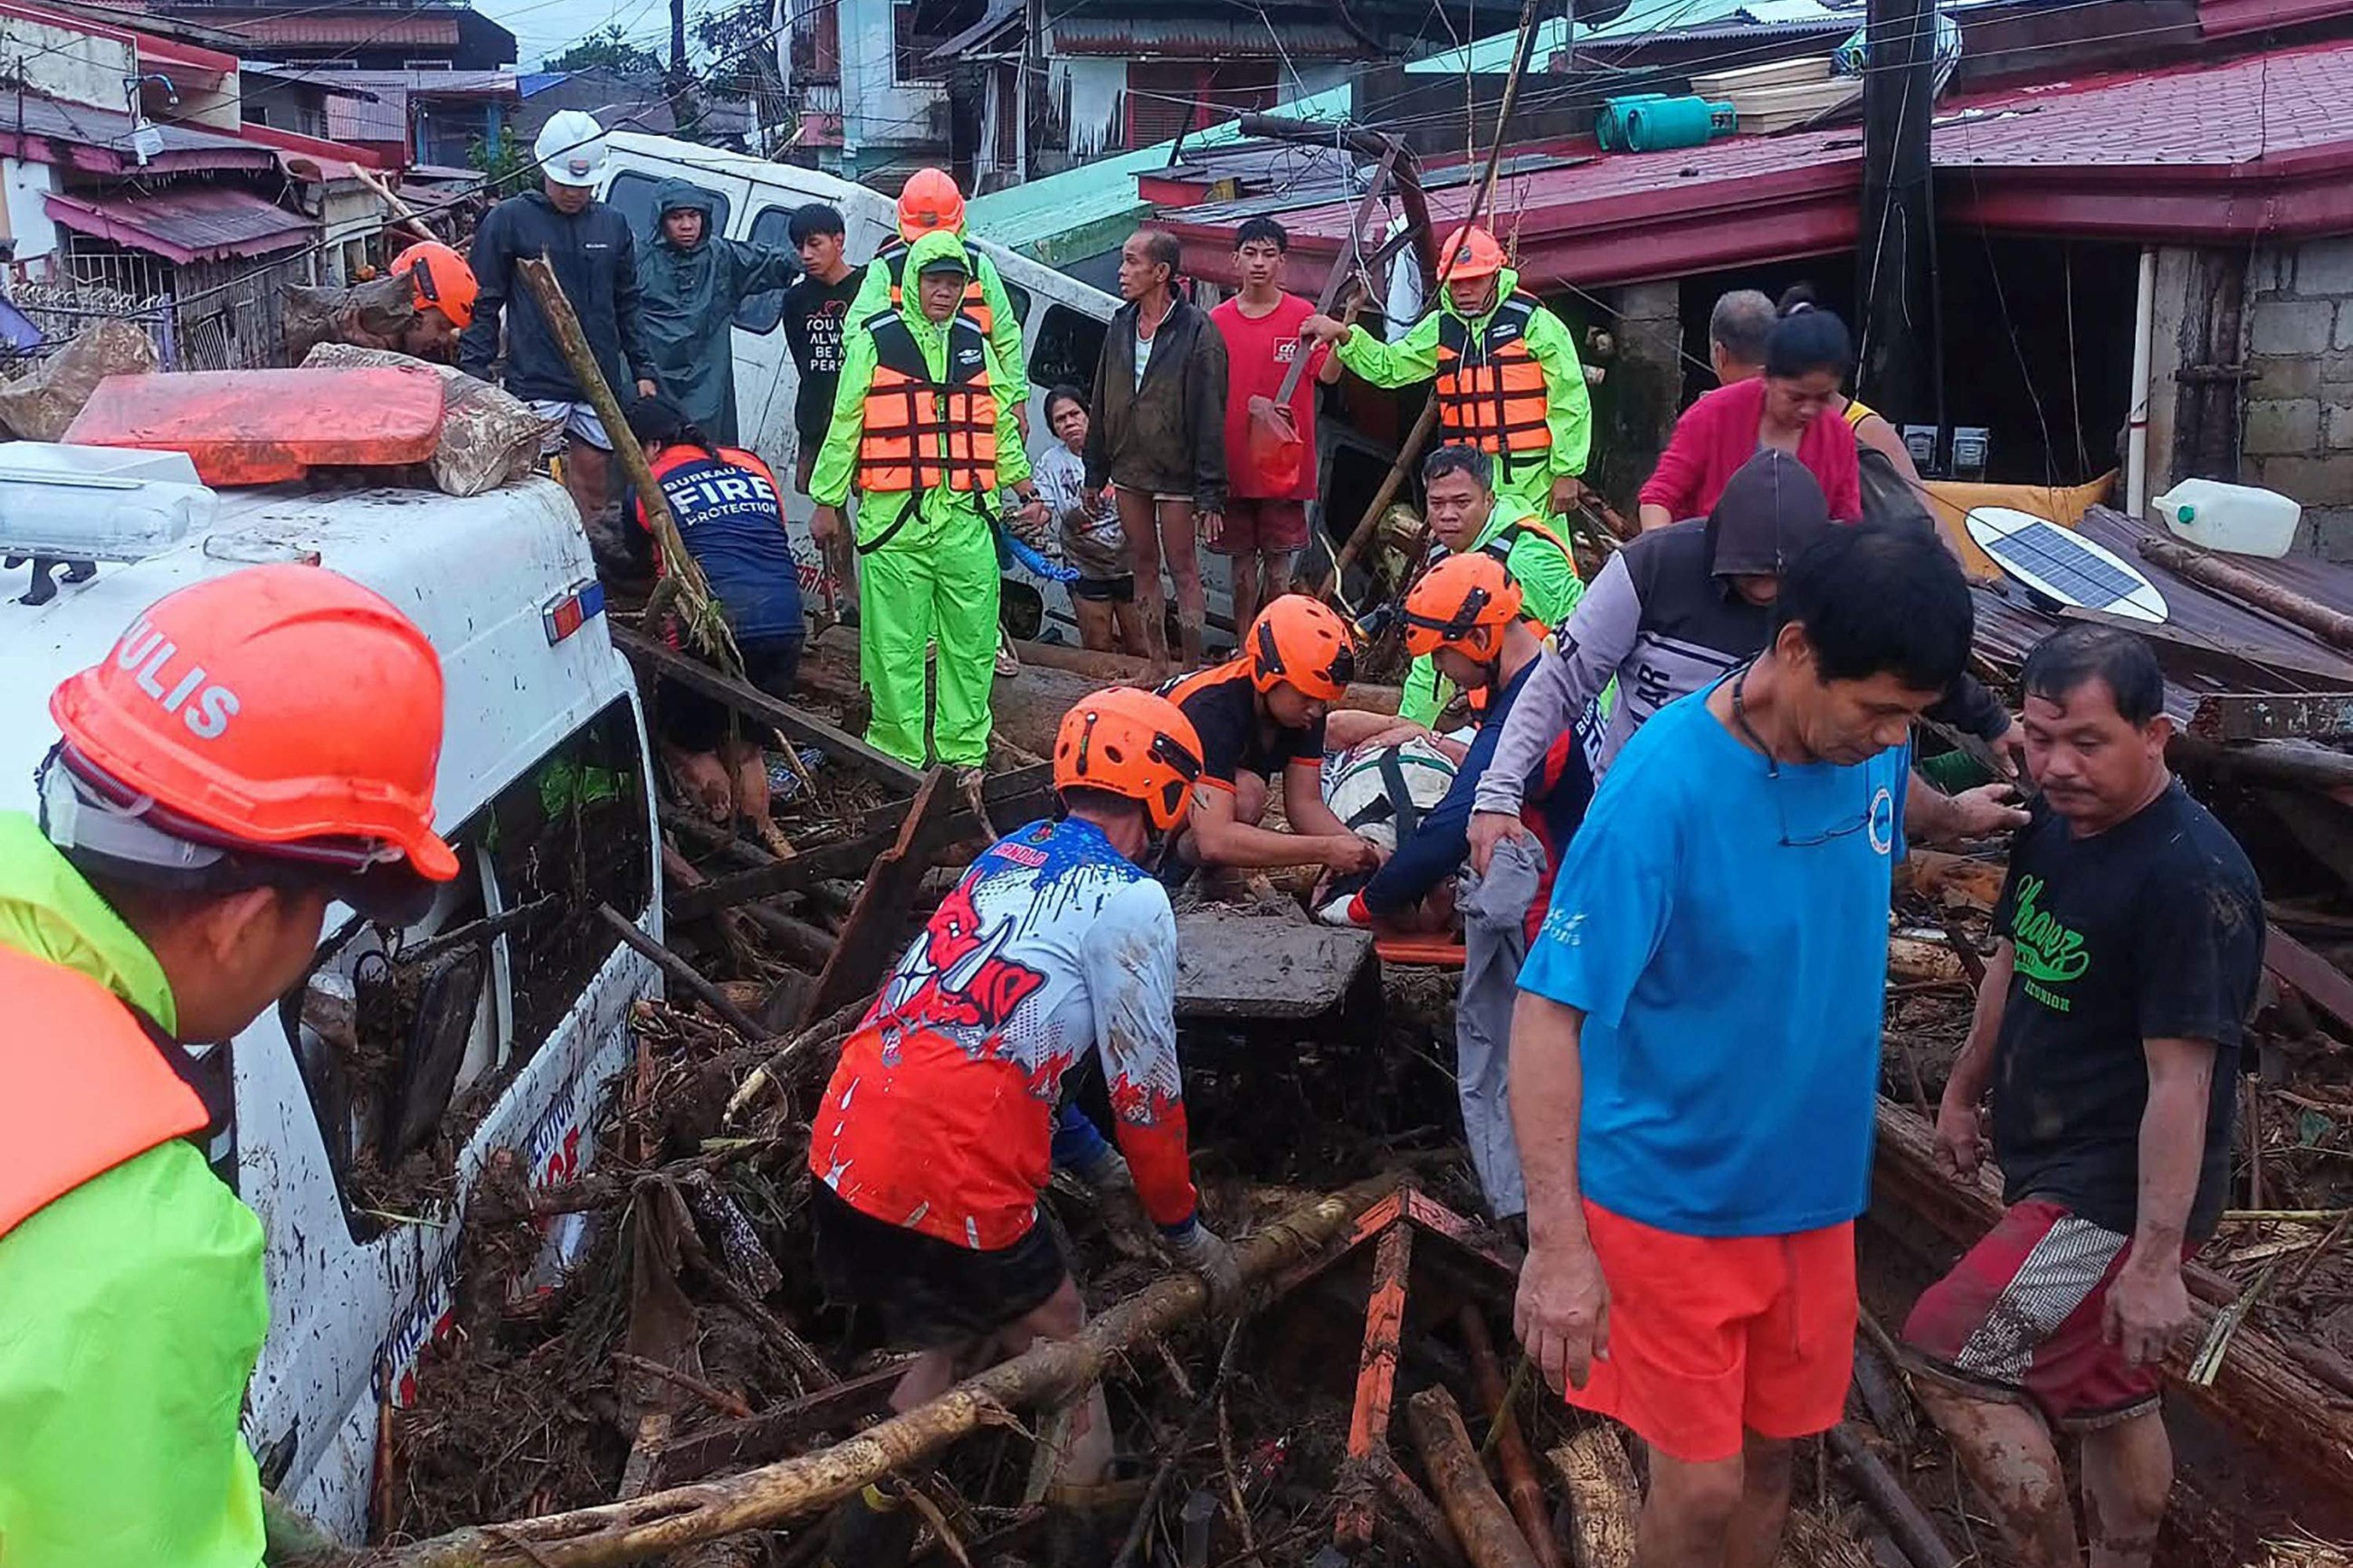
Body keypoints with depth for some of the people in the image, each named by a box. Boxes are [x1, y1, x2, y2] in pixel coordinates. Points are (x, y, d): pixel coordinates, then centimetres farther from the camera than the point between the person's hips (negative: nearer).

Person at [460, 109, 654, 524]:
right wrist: (474, 375, -5)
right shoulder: (509, 220, 1)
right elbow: (483, 305, 1)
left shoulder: (613, 225, 14)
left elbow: (627, 307, 21)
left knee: (594, 493, 10)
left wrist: (643, 370, 14)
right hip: (536, 386, -5)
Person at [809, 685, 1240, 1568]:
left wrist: (1094, 1163, 31)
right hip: (951, 1187, -7)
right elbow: (1146, 1088, -1)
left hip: (840, 1159, 8)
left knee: (961, 1338, 28)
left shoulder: (1006, 860, 19)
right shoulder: (1129, 899, -5)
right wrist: (1186, 1230, 13)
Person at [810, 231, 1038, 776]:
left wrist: (1022, 484, 19)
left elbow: (1000, 423, 23)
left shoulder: (974, 342, 14)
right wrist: (827, 501, 4)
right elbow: (844, 425, 4)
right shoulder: (876, 341, 2)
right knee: (896, 645, 0)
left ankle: (963, 750, 16)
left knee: (972, 640, 6)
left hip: (966, 518, 4)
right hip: (894, 517, -4)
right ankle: (899, 756, 8)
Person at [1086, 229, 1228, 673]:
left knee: (1182, 567, 1)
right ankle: (1157, 665, 23)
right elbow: (1101, 402, 14)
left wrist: (1210, 494, -16)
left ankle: (1192, 669, 10)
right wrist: (1095, 470, 13)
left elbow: (1210, 419, -14)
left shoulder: (1197, 332, -12)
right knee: (1144, 565, 13)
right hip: (1127, 470, 6)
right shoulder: (1121, 324, 7)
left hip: (1175, 473, -6)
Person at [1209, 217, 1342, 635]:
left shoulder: (1303, 315, -1)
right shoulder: (1216, 321, 6)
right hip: (1233, 463, 2)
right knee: (1242, 561, 10)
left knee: (1278, 560, 3)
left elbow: (1328, 373, -11)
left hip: (1284, 463, -2)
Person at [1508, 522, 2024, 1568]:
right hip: (1674, 1199, -6)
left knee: (1770, 1450, 19)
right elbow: (1548, 1012, -26)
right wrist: (1558, 1242, -29)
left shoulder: (1865, 744, -8)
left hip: (1813, 1186, 6)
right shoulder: (1663, 786, -27)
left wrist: (1959, 815, 4)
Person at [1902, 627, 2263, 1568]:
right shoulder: (2054, 827, 2)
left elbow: (2182, 1079, -25)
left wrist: (2155, 1260, -24)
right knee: (2107, 1398, 20)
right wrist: (1964, 1092, 26)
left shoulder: (2193, 877, -24)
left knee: (1952, 1360, -11)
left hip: (2120, 1193, -9)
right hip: (2061, 1169, 9)